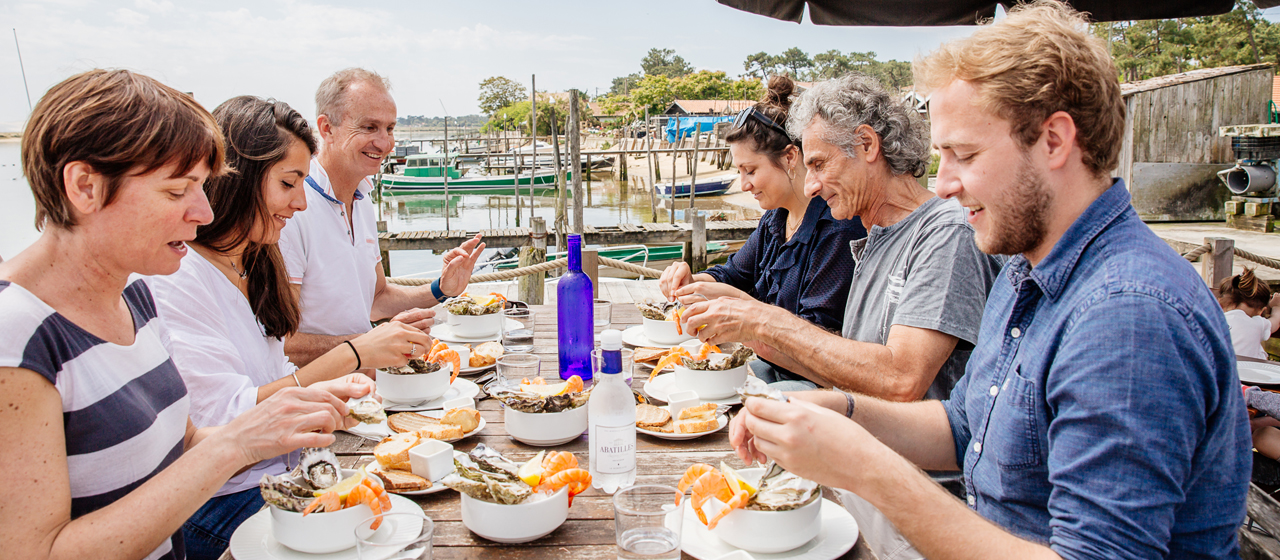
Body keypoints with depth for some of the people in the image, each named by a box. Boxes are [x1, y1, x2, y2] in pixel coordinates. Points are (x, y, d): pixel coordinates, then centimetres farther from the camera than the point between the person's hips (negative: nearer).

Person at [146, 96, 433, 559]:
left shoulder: (253, 266, 11)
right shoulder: (173, 280, -18)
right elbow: (223, 423, -23)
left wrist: (323, 390, -5)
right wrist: (352, 356, -24)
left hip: (283, 477, 8)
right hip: (222, 505, -8)